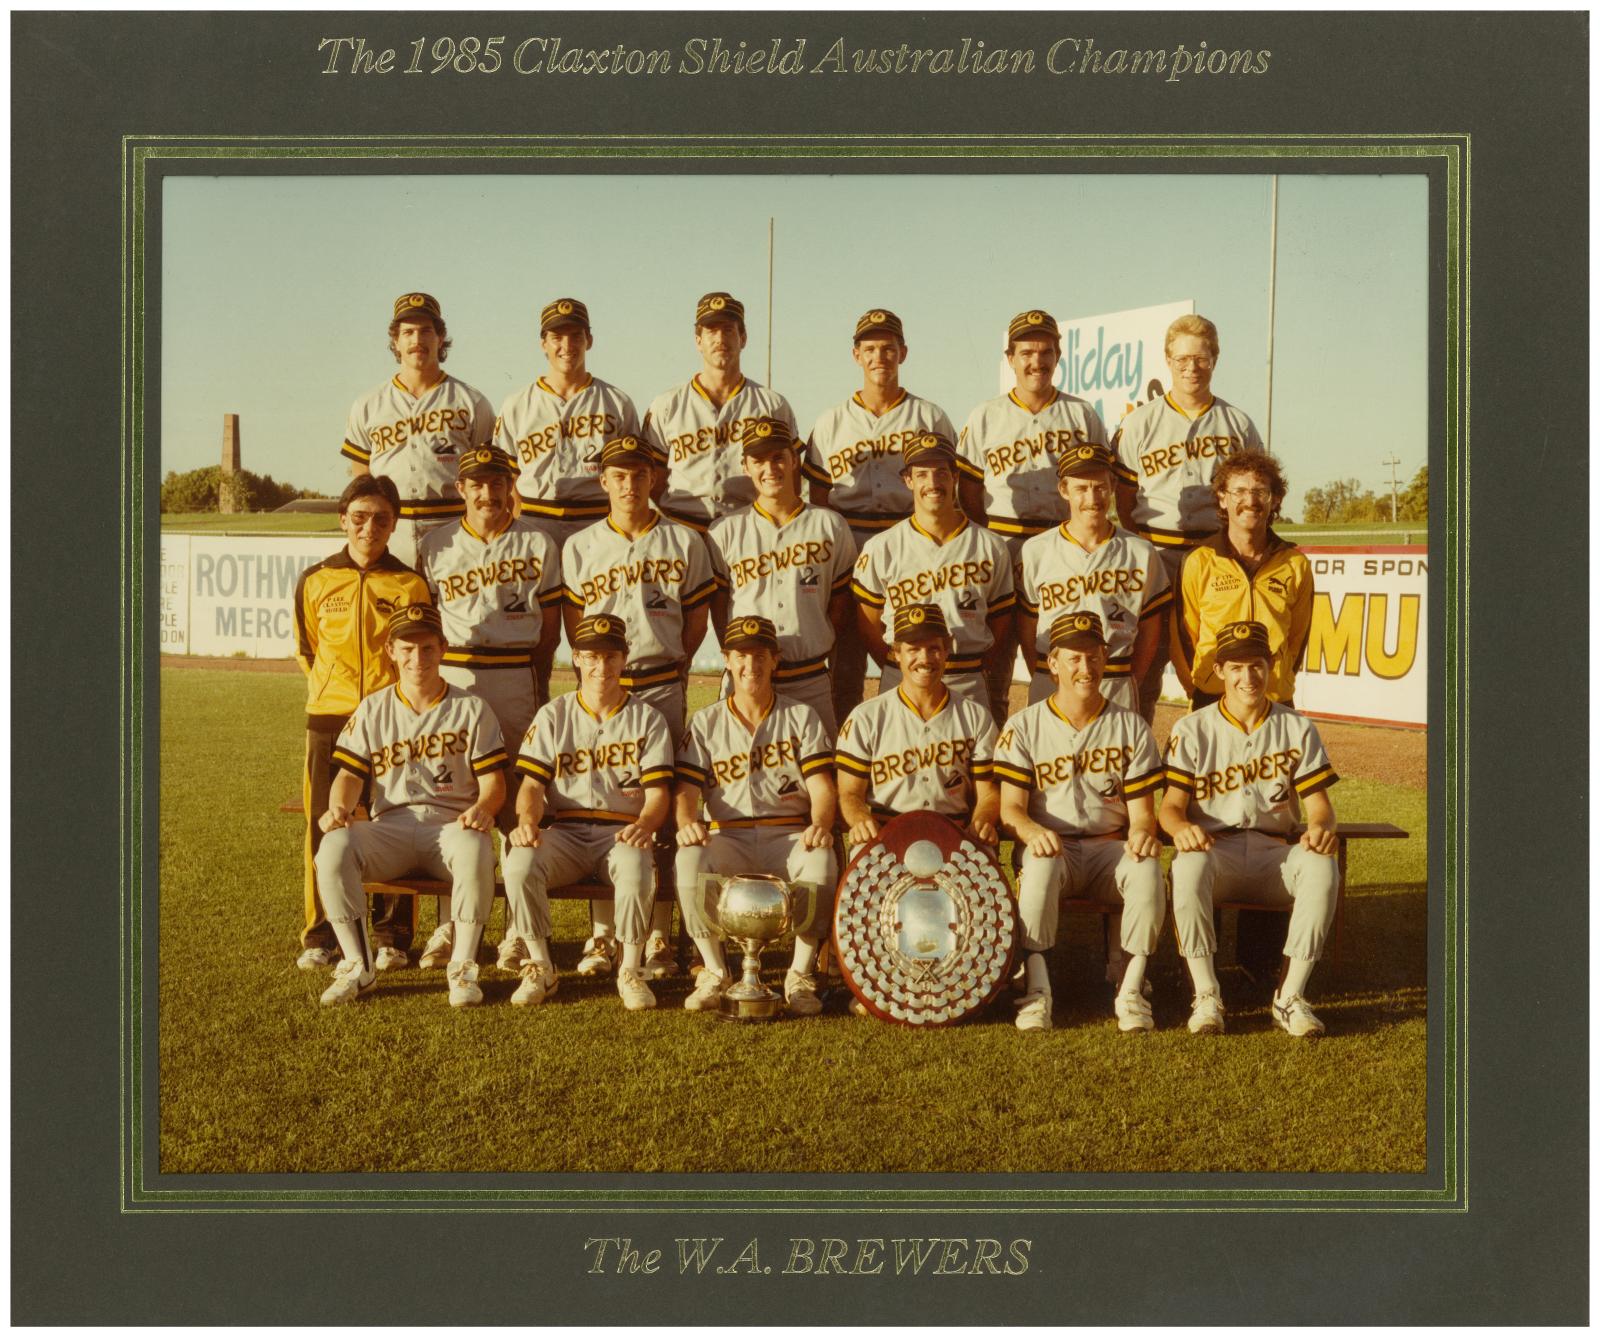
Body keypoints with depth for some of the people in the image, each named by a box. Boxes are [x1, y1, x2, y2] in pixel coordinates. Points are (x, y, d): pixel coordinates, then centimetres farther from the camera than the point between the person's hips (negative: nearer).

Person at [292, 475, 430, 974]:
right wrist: (334, 688, 13)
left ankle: (391, 938, 9)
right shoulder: (315, 582, 6)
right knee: (325, 830, 3)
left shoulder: (411, 585, 2)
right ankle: (321, 935, 14)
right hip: (329, 721, 1)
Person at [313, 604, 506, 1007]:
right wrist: (339, 807, -13)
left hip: (453, 823, -2)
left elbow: (492, 778, 4)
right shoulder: (373, 710, 15)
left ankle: (463, 967, -21)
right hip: (390, 825, 2)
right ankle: (358, 966, -15)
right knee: (334, 848, -30)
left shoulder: (471, 709, 9)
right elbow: (350, 773, 10)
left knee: (476, 851, -38)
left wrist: (483, 808, -19)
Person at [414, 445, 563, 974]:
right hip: (452, 681, 1)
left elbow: (550, 628, 6)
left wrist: (533, 686, -3)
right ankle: (450, 925, 10)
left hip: (517, 679, -1)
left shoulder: (537, 545, 8)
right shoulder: (435, 545, 11)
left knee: (518, 806, -2)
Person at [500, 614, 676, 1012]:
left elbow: (658, 791, 1)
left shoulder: (646, 718, 10)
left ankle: (631, 970, -15)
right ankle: (540, 967, -11)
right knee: (519, 864, -31)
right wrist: (527, 822, -18)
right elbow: (533, 783, 5)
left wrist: (644, 824, -22)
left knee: (636, 871, -36)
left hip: (622, 831, -1)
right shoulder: (553, 716, 13)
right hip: (563, 830, 1)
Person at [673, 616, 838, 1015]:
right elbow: (687, 788, 2)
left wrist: (820, 824, -24)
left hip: (790, 836, -1)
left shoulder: (801, 717, 11)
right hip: (729, 838, 1)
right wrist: (687, 822, -22)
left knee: (822, 860, -34)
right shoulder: (706, 723, 13)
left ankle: (801, 974, -16)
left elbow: (821, 787, -1)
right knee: (690, 859, -33)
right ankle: (715, 972, -15)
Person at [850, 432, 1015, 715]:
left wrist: (970, 668, 5)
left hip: (969, 688, 1)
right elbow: (868, 624, 6)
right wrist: (899, 670, 1)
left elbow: (1000, 622, 11)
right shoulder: (881, 548, 1)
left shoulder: (991, 546, 5)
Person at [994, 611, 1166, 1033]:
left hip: (1110, 846, 1)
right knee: (1041, 865, -37)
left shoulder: (1130, 727, 8)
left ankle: (1131, 990, -27)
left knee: (1147, 868, -32)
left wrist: (1142, 833, -22)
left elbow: (1141, 811, 4)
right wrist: (1032, 831, -28)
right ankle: (1036, 988, -33)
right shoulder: (1023, 726, 4)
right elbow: (1010, 807, -3)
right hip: (1051, 845, -1)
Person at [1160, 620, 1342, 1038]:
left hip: (1275, 853, 2)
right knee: (1189, 865, -38)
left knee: (1322, 866, -32)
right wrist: (1179, 826, -29)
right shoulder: (1192, 730, 5)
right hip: (1213, 849, -1)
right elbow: (1171, 803, -3)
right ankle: (1206, 995, -27)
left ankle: (1289, 996, -24)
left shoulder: (1296, 728, 10)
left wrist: (1320, 827, -22)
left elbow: (1318, 803, 5)